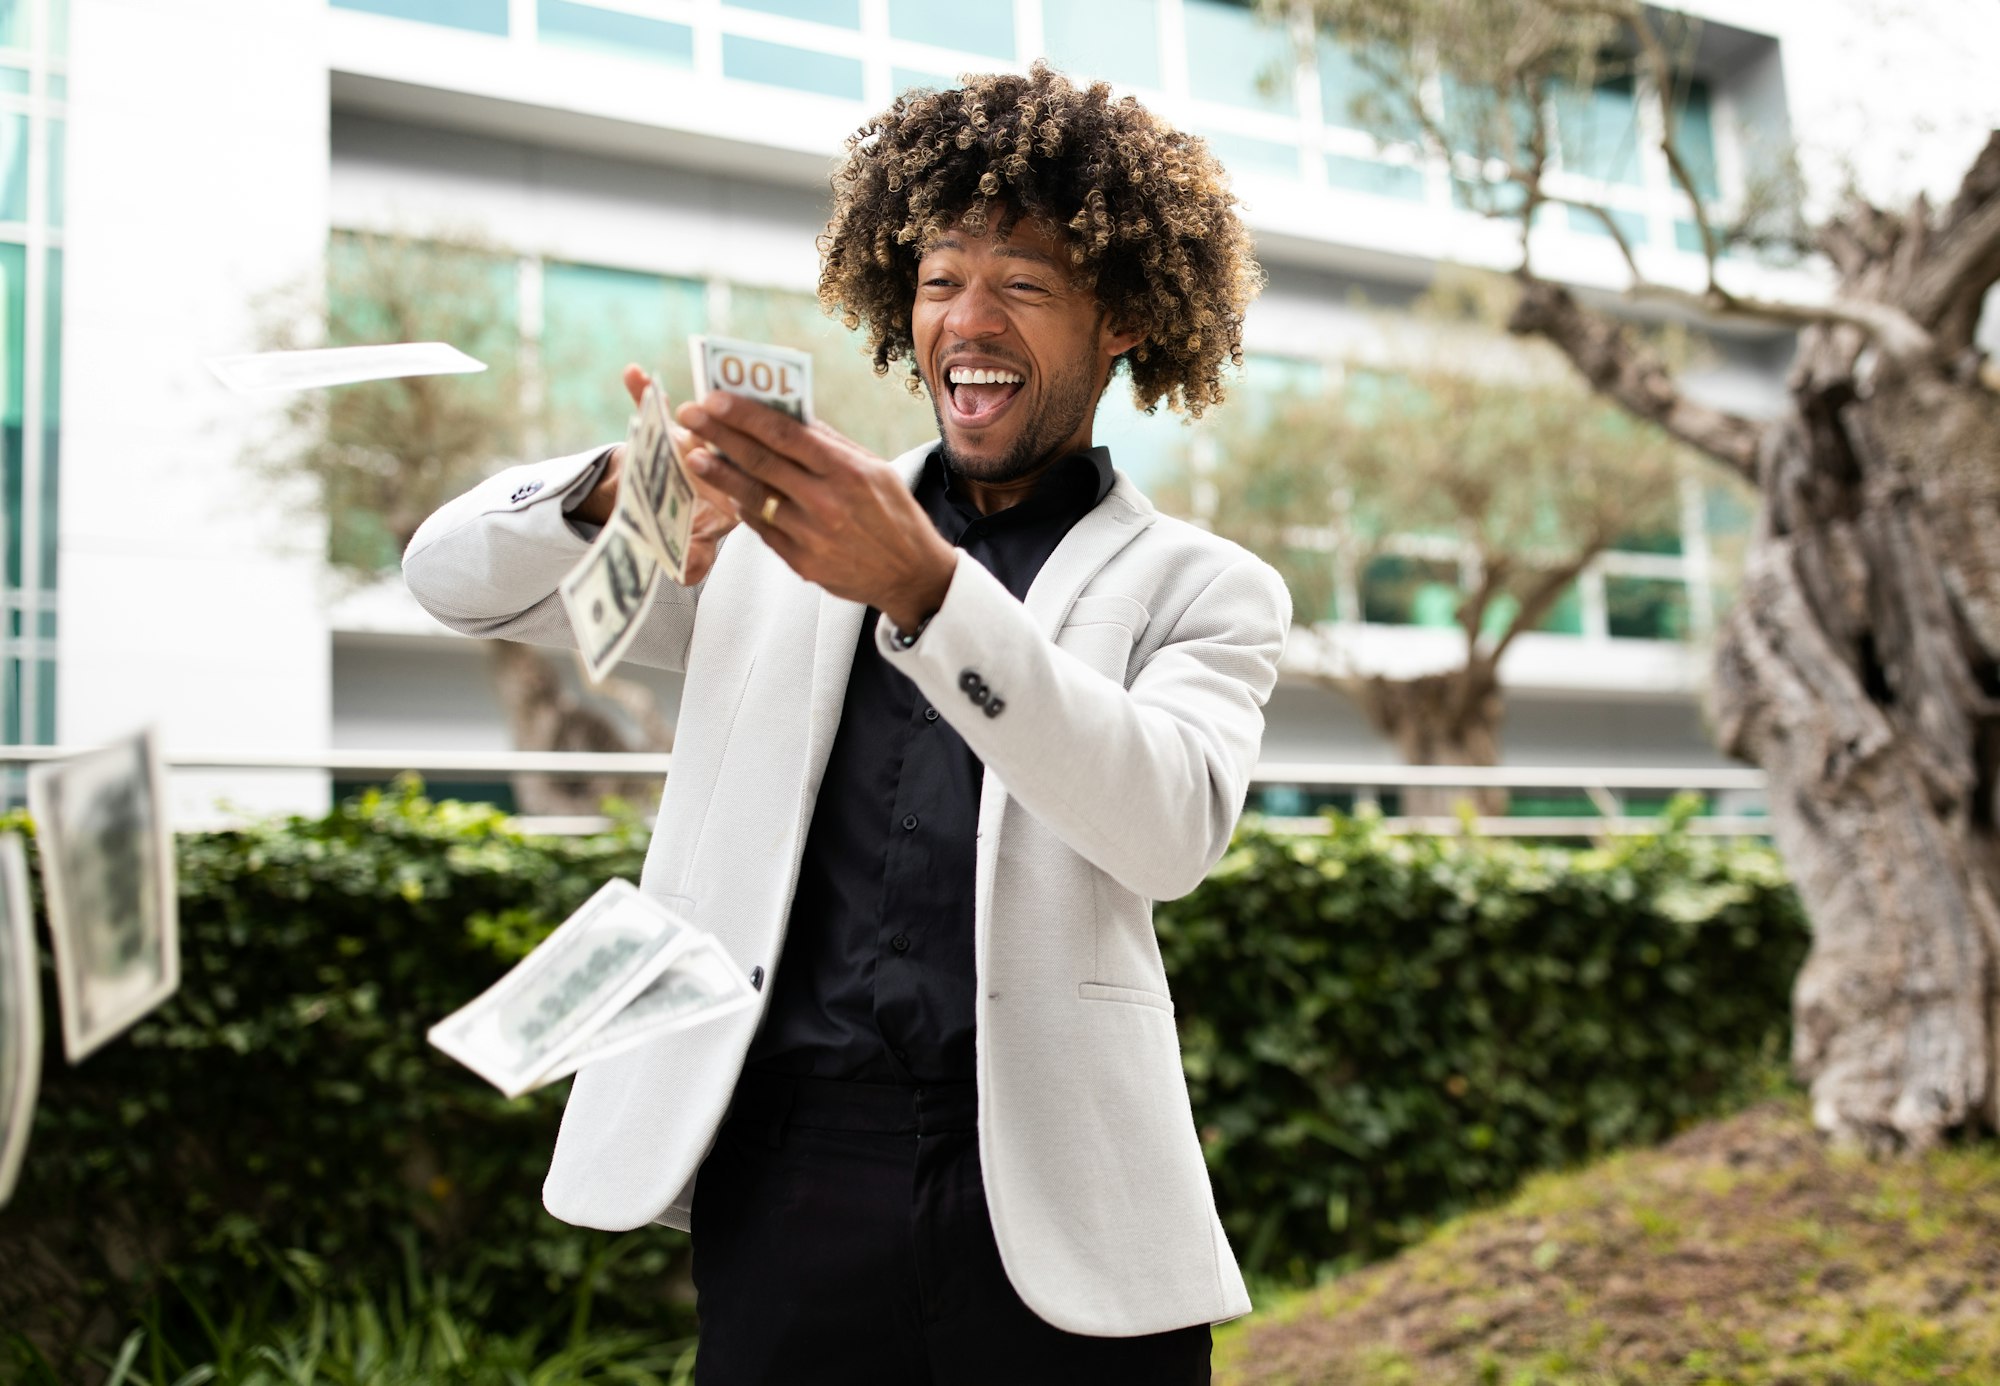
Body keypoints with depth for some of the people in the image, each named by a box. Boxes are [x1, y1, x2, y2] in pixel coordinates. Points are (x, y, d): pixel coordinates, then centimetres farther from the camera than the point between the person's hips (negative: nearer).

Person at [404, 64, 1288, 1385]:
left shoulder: (1206, 589, 6)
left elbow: (1171, 830, -13)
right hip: (788, 1183, 2)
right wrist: (622, 493, -14)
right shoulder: (781, 539, 12)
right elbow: (456, 574, 8)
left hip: (1057, 1219, -1)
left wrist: (921, 586, -26)